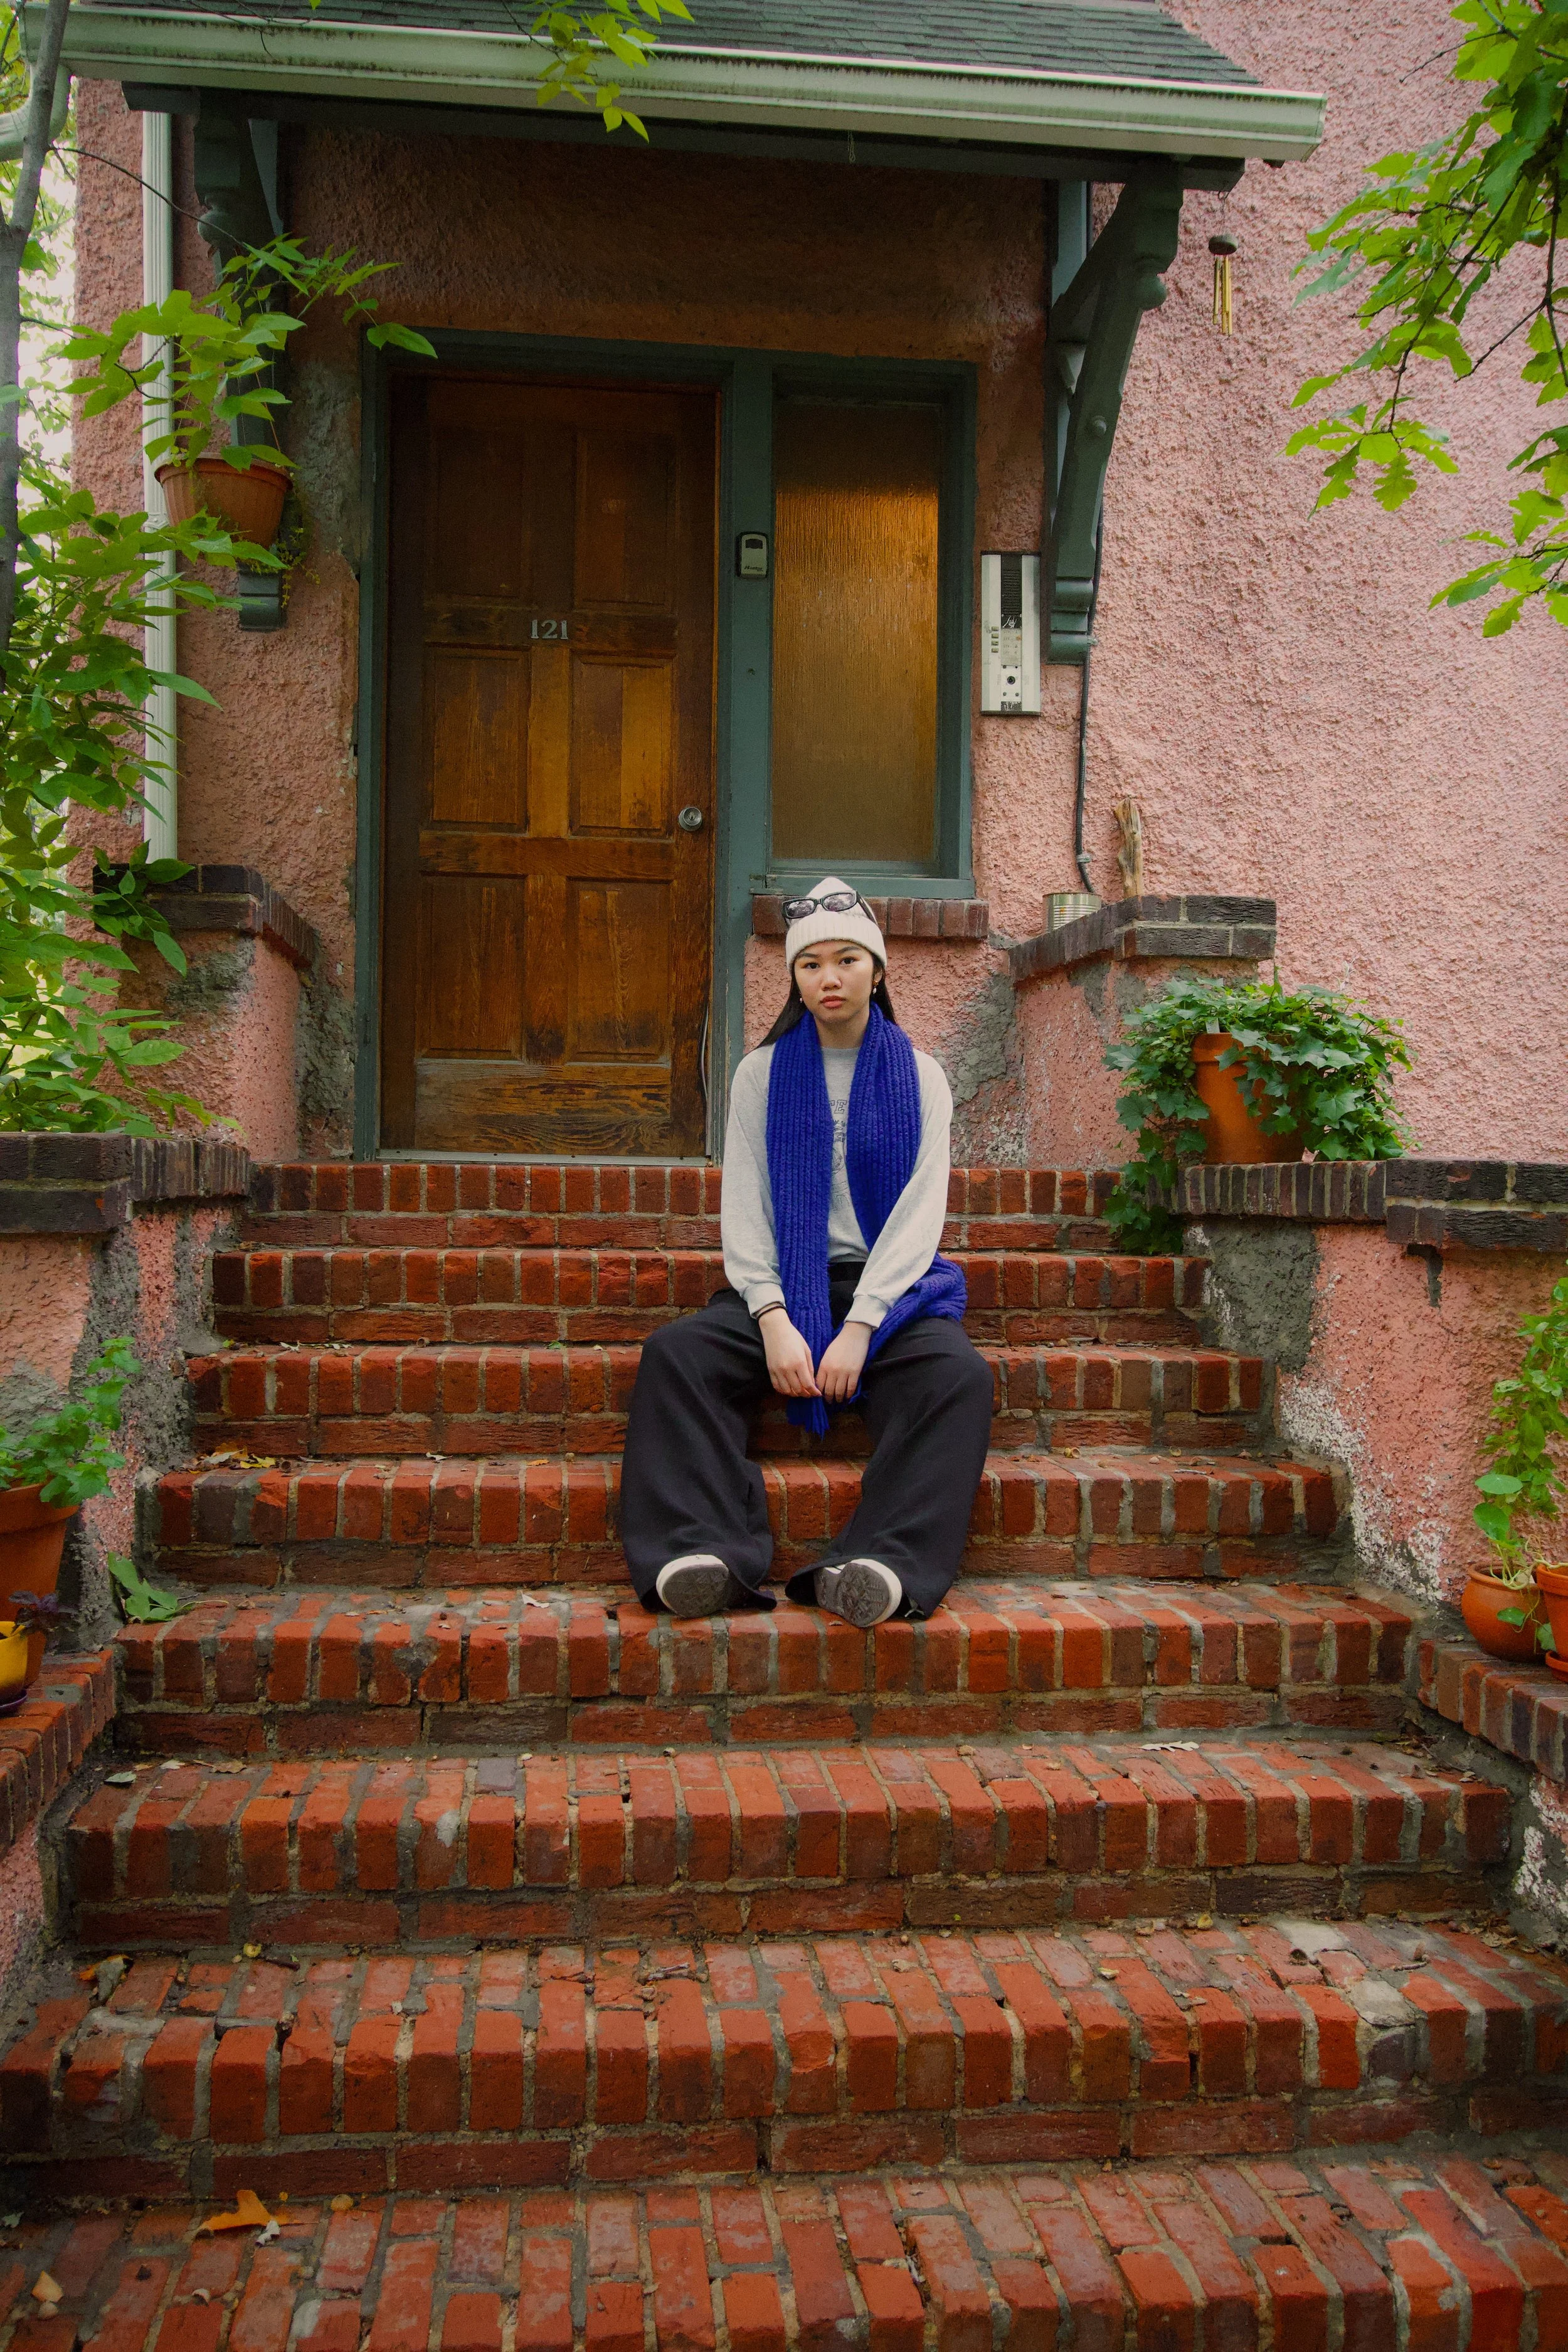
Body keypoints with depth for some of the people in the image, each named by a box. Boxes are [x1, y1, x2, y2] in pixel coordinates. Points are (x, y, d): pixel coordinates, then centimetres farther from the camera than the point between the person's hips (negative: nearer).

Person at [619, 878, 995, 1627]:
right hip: (783, 1284, 1)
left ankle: (883, 1567, -45)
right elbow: (743, 1208, 4)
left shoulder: (918, 1075, 10)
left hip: (889, 1284, -1)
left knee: (958, 1374, -33)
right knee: (675, 1352, -28)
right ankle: (702, 1555, -41)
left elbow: (920, 1213, 0)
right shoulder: (762, 1073, 12)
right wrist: (774, 1320, -14)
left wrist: (861, 1327, -15)